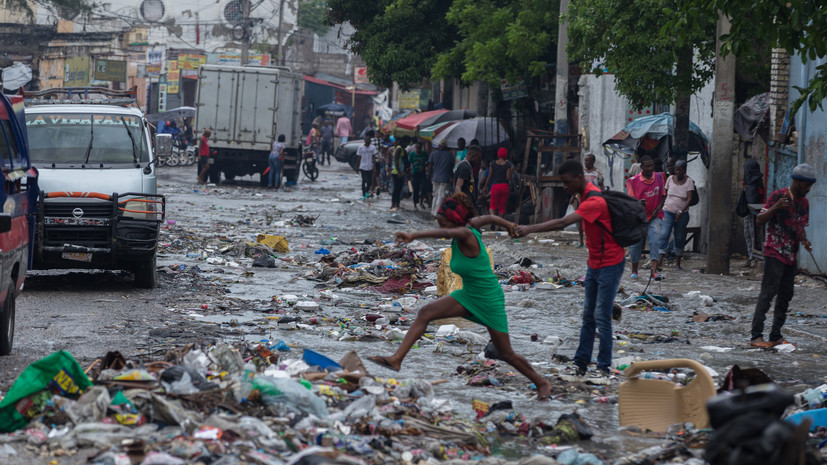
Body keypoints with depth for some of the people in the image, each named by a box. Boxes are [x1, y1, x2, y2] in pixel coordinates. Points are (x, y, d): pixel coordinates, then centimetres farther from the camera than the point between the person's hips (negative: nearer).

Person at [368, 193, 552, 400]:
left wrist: (413, 236, -62)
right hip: (468, 295, 8)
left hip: (490, 301, -8)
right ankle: (396, 359, -13)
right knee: (426, 313, -11)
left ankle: (541, 383, 28)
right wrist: (509, 226, 32)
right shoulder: (469, 226, -5)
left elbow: (445, 233, -48)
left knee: (506, 354, 5)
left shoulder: (466, 235, -28)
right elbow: (489, 218, 12)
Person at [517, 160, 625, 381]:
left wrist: (530, 229, -38)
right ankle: (581, 364, 14)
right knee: (588, 316, 10)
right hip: (594, 263, 10)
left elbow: (563, 222, -35)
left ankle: (604, 367, 0)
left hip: (610, 265, -10)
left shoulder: (595, 201, -26)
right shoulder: (585, 196, 6)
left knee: (601, 317, -7)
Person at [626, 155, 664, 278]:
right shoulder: (633, 181, -6)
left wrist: (657, 209, -5)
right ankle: (634, 270, 21)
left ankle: (654, 270, -25)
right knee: (636, 244, 5)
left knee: (655, 241, -17)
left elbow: (662, 196, 10)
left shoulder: (659, 177, 3)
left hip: (654, 216, 1)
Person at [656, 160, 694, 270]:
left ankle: (677, 263, 15)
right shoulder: (670, 179, 4)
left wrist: (681, 211, -21)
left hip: (682, 214, -1)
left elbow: (689, 199, -11)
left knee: (679, 238, 5)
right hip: (668, 211, 1)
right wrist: (661, 207, 9)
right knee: (664, 235, -15)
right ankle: (659, 261, -22)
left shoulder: (689, 181, -3)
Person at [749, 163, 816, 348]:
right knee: (768, 292, -12)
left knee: (785, 295, 7)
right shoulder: (778, 196, -10)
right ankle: (756, 336, -14)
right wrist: (776, 207, -28)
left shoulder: (804, 202, 12)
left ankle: (776, 336, 13)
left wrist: (804, 241, -2)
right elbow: (759, 221, -13)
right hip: (774, 254, -8)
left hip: (791, 256, 8)